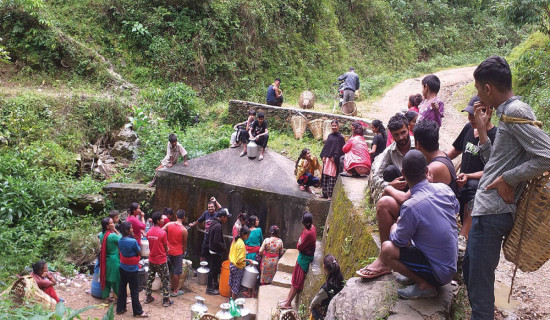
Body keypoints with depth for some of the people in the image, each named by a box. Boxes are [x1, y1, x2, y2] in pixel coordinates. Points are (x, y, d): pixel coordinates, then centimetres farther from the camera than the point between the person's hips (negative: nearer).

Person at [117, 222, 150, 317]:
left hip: (122, 267, 7)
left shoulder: (120, 240, -2)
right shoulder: (133, 241, -23)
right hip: (132, 269, -7)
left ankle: (120, 308, 27)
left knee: (122, 288, 17)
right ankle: (138, 312, 13)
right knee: (134, 291, 3)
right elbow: (139, 252, -10)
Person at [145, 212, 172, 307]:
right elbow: (166, 247, -10)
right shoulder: (162, 232, -20)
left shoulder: (149, 232, -1)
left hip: (151, 260, 6)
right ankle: (166, 300, 10)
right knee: (165, 280, 5)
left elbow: (150, 245, 8)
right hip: (161, 260, -6)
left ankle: (148, 297, 28)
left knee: (150, 278, 18)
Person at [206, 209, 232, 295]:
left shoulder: (214, 223, 6)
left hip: (213, 250, 10)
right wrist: (223, 247, -12)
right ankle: (209, 288, 10)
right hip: (216, 252, -10)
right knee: (213, 269, 1)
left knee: (216, 268, 23)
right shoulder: (218, 226, -26)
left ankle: (215, 283, 38)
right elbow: (217, 242, -28)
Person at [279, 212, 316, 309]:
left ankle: (288, 303, 11)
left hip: (304, 258, -9)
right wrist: (300, 243, -7)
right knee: (295, 279, 18)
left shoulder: (309, 233, -31)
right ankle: (288, 298, 29)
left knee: (297, 281, 1)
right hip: (304, 256, 9)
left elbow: (299, 247, -24)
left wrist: (299, 242, -7)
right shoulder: (312, 227, -2)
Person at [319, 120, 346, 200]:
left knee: (332, 176, -7)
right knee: (325, 175, 7)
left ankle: (331, 194, -3)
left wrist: (334, 157, -13)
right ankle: (325, 193, 15)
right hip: (327, 158, 5)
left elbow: (341, 149, -6)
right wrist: (323, 156, 4)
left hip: (334, 159, -5)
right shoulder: (330, 136, 12)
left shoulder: (340, 137, -3)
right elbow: (326, 146, 14)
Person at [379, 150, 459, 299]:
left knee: (387, 250, -18)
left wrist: (395, 226, 8)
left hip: (440, 274, -8)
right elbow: (456, 208, 16)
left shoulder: (411, 206, -29)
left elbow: (398, 241, -15)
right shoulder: (444, 189, -8)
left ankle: (425, 285, -6)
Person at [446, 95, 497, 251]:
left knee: (472, 186, -39)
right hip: (462, 184, 7)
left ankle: (463, 236, -38)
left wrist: (469, 177, -28)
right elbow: (456, 150, 27)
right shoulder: (469, 128, 12)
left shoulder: (495, 136, -11)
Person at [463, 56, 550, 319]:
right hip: (487, 210, 10)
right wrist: (482, 129, 10)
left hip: (492, 213, -10)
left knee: (479, 287, -3)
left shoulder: (515, 111, -15)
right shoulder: (507, 112, 14)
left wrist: (506, 179, -17)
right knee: (470, 274, 22)